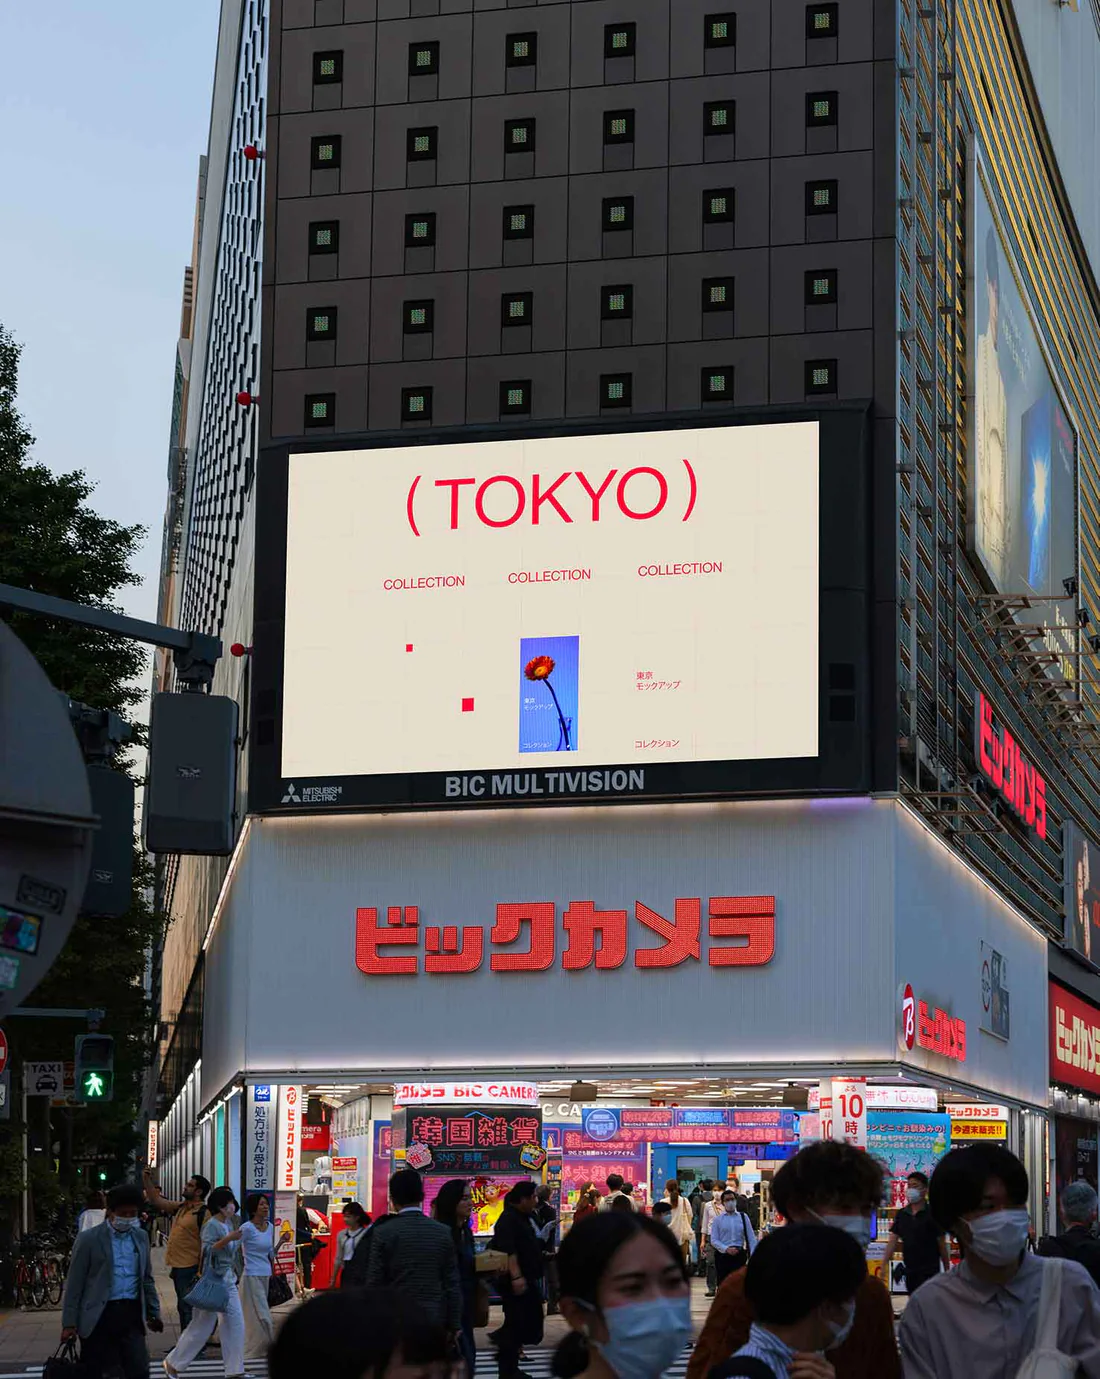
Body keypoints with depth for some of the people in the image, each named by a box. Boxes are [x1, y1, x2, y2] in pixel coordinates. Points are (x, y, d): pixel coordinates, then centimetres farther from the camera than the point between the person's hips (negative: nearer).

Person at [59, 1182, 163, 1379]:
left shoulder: (141, 1237, 12)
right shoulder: (88, 1239, -3)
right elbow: (74, 1284, -3)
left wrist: (153, 1313, 16)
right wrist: (69, 1323, -7)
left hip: (131, 1314, 4)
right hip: (98, 1316, -3)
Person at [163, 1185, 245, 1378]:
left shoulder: (228, 1224, 10)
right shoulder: (212, 1225, -14)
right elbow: (207, 1250, -23)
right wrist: (228, 1238, -28)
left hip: (228, 1279, 8)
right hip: (214, 1279, -8)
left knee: (235, 1323, 4)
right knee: (203, 1325, -1)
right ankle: (173, 1363, 11)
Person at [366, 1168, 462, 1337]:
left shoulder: (383, 1233, -6)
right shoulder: (442, 1232, 2)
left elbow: (374, 1284, -4)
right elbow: (452, 1285, 3)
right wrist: (454, 1326, 10)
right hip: (434, 1323, 2)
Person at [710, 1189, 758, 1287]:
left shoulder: (743, 1217, 5)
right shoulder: (717, 1219, 3)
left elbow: (751, 1238, 3)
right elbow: (714, 1240, -2)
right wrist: (727, 1249, -17)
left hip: (739, 1255, 0)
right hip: (723, 1255, 0)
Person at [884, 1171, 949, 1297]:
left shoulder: (932, 1215, -7)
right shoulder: (902, 1214, 7)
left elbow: (942, 1245, -4)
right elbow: (893, 1241, 4)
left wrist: (947, 1271, -4)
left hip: (929, 1271, -6)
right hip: (909, 1271, 6)